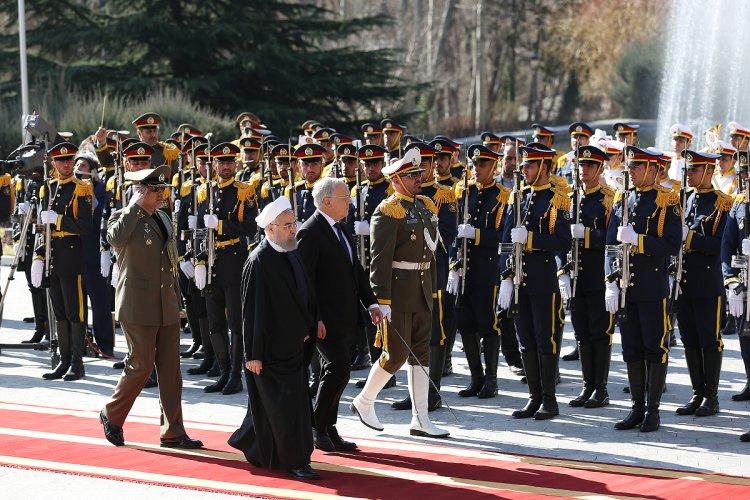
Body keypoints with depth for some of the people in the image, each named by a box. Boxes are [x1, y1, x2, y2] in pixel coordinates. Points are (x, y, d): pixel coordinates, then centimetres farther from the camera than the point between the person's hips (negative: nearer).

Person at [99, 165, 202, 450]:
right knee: (141, 366, -5)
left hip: (167, 308, 7)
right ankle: (111, 415, 17)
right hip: (138, 306, -7)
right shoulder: (124, 218, -7)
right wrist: (136, 206, -22)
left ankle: (173, 432, 10)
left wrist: (176, 298, 21)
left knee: (170, 369, 5)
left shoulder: (163, 218, 15)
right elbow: (116, 237, -32)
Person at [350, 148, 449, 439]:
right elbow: (379, 259, -18)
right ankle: (363, 402, 18)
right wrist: (382, 301, -22)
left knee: (421, 353, 7)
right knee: (396, 354, -3)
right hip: (398, 292, -8)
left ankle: (420, 420, 10)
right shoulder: (388, 211, -13)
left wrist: (433, 290, 18)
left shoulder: (427, 207, 12)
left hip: (423, 292, 8)